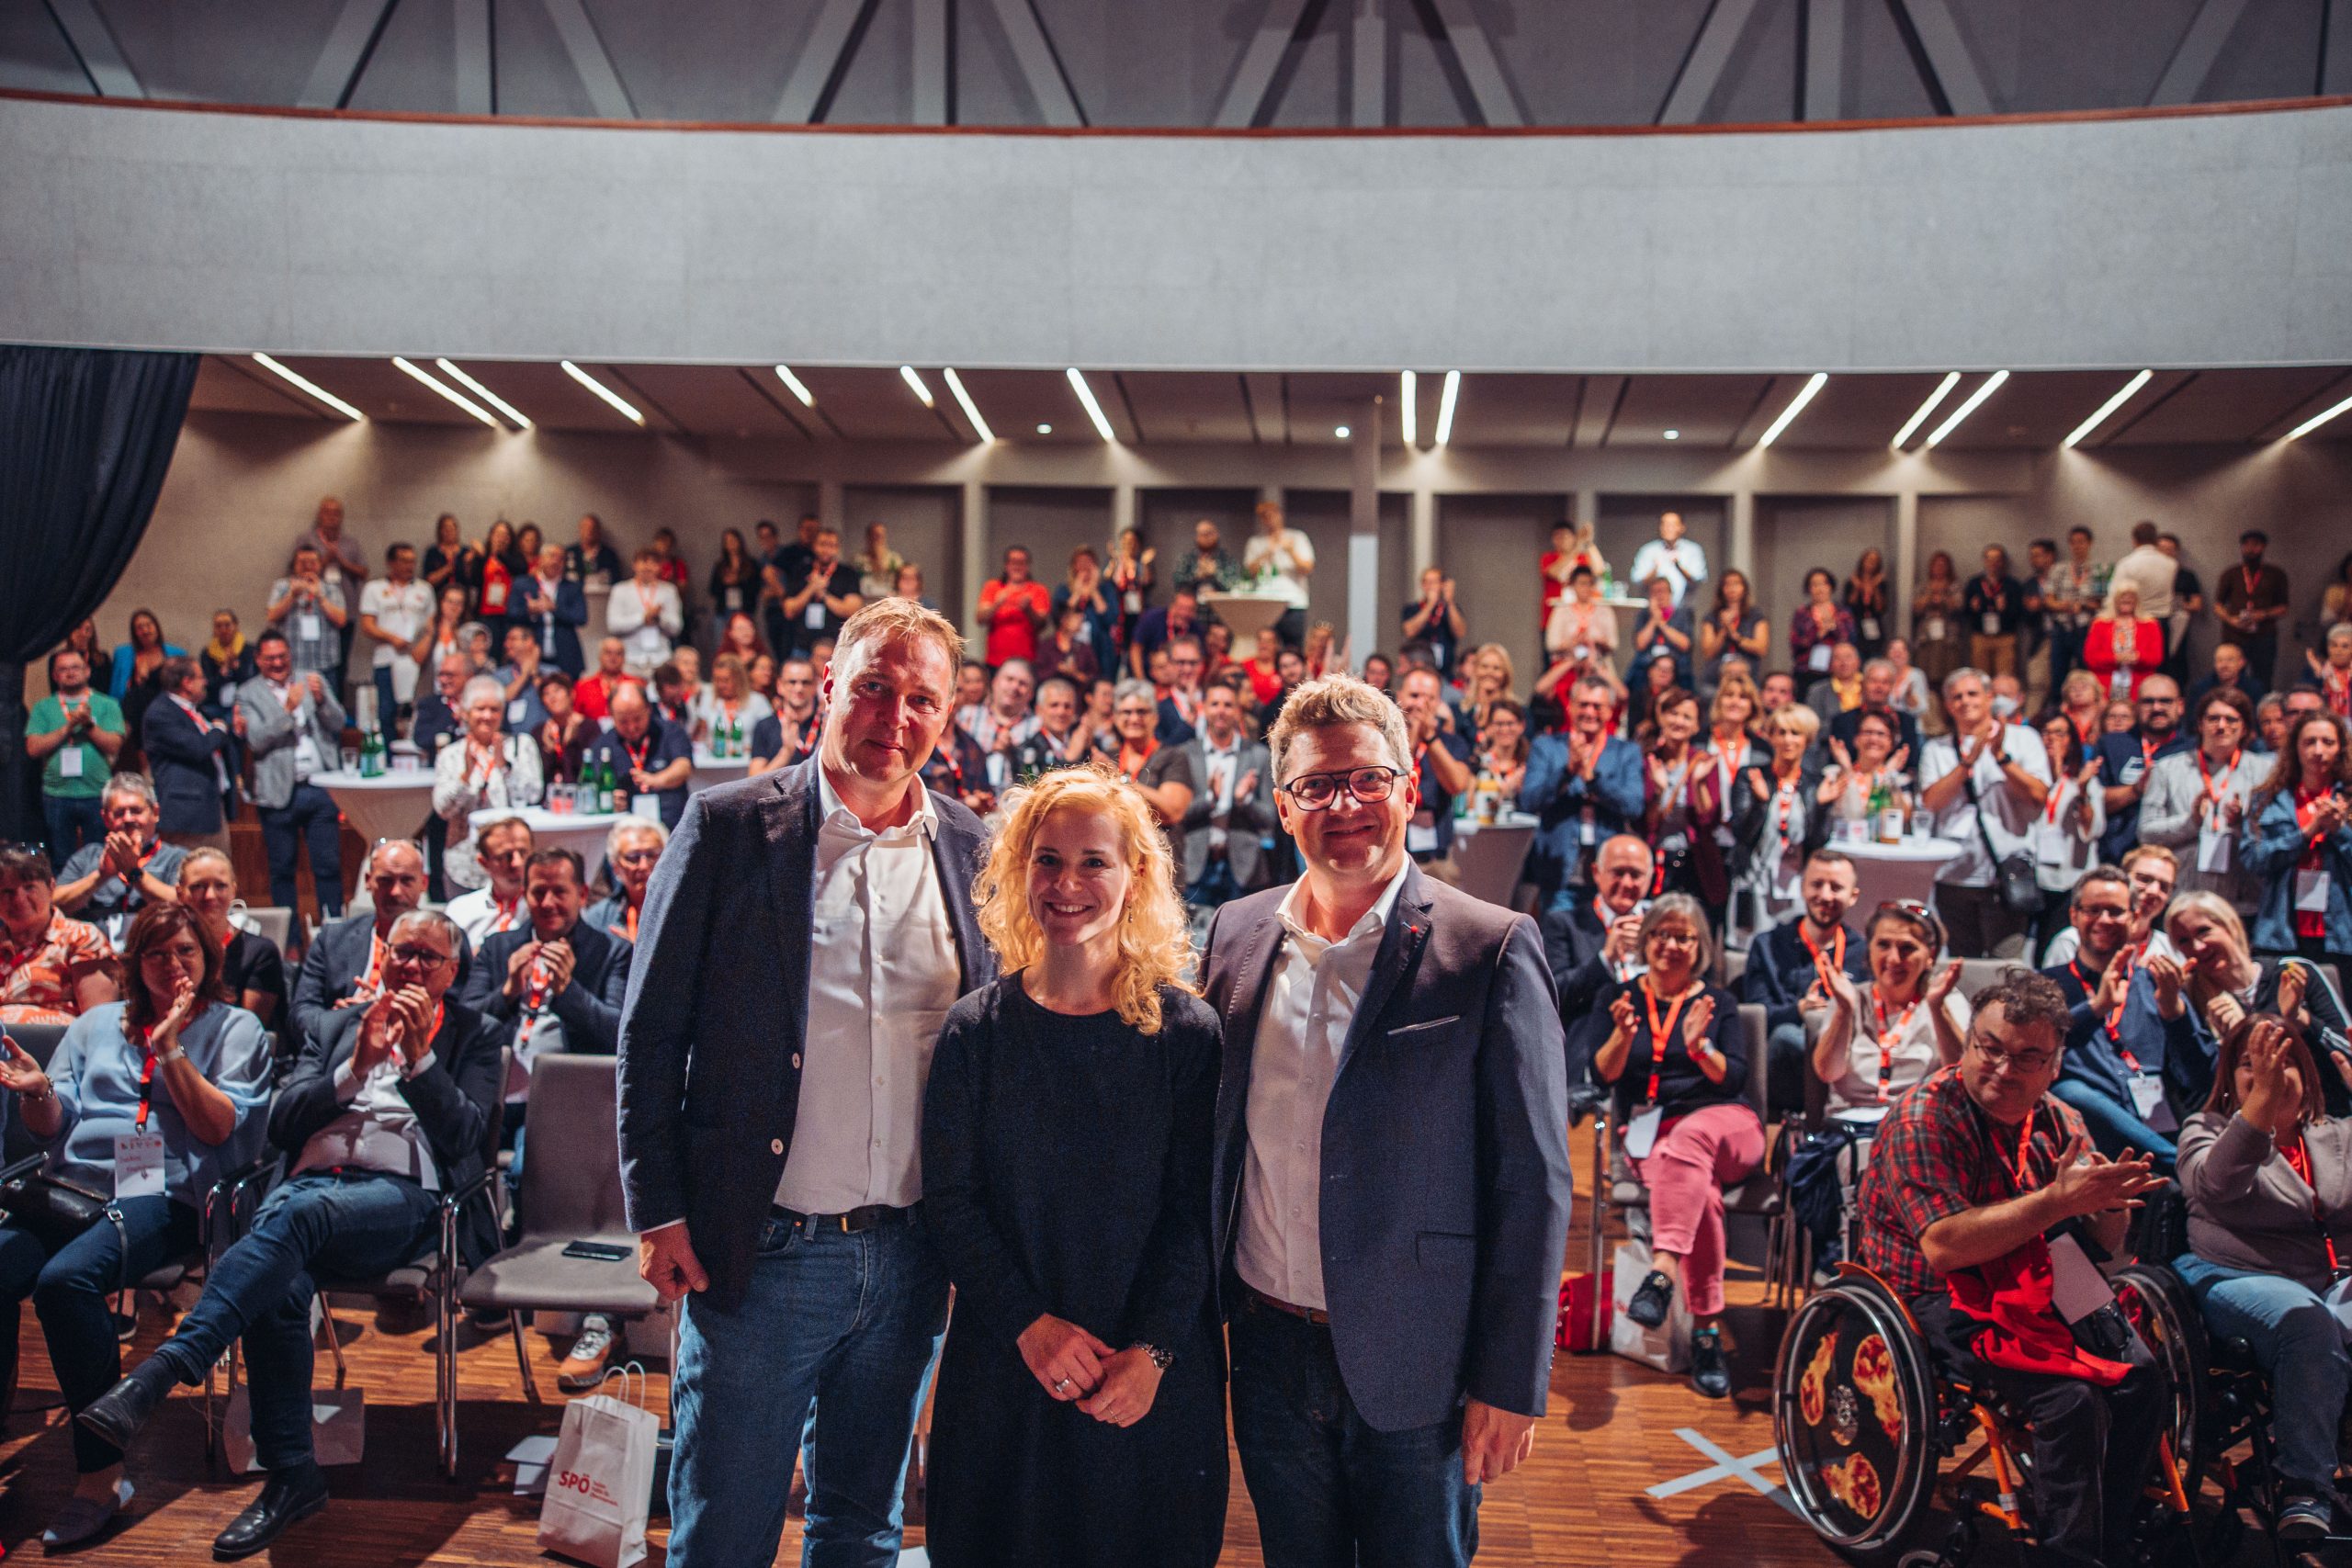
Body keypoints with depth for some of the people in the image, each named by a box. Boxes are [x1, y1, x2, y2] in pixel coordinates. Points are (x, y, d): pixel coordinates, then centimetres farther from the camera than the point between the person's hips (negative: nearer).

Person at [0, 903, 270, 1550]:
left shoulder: (236, 1028, 10)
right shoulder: (96, 1024, 23)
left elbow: (219, 1127, -2)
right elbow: (54, 1128, 18)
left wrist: (170, 1047, -9)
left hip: (163, 1196, -4)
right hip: (70, 1188, 5)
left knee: (66, 1278, -32)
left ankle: (102, 1472, -23)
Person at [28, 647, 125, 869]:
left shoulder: (107, 705, 8)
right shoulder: (43, 708, 11)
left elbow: (114, 746, -3)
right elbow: (33, 749, -2)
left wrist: (89, 723, -14)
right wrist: (68, 726, -9)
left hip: (98, 794, -1)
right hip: (57, 795, 1)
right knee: (61, 864, 7)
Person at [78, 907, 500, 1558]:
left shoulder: (475, 1037, 16)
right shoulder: (340, 1026, 25)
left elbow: (462, 1137, 2)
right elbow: (281, 1124, 13)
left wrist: (419, 1055, -8)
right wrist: (358, 1065, -1)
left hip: (404, 1195, -3)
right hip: (312, 1182, 3)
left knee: (297, 1212, -36)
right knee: (278, 1289, -30)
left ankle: (160, 1371, -43)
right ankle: (289, 1473, -20)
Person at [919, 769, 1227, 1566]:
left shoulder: (1186, 1031, -5)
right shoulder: (978, 1029, -3)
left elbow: (1196, 1210, -5)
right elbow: (949, 1201, -3)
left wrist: (1153, 1350, -14)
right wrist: (1029, 1323, -13)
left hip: (1155, 1379, 0)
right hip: (1004, 1365, 1)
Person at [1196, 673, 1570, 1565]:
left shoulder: (1491, 951, -12)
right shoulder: (1237, 935, 3)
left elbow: (1534, 1182, -11)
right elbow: (1210, 1138, 10)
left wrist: (1511, 1382, -11)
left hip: (1414, 1369, -4)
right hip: (1269, 1351, 4)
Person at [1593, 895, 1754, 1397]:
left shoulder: (1718, 1002, 13)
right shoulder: (1619, 996, 13)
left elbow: (1735, 1080, 1)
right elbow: (1602, 1075, 2)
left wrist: (1700, 1047, -19)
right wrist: (1624, 1036, -18)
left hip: (1725, 1124, 0)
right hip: (1650, 1132, 0)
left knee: (1689, 1136, -39)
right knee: (1700, 1191, -34)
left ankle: (1664, 1271, -51)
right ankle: (1706, 1332, -34)